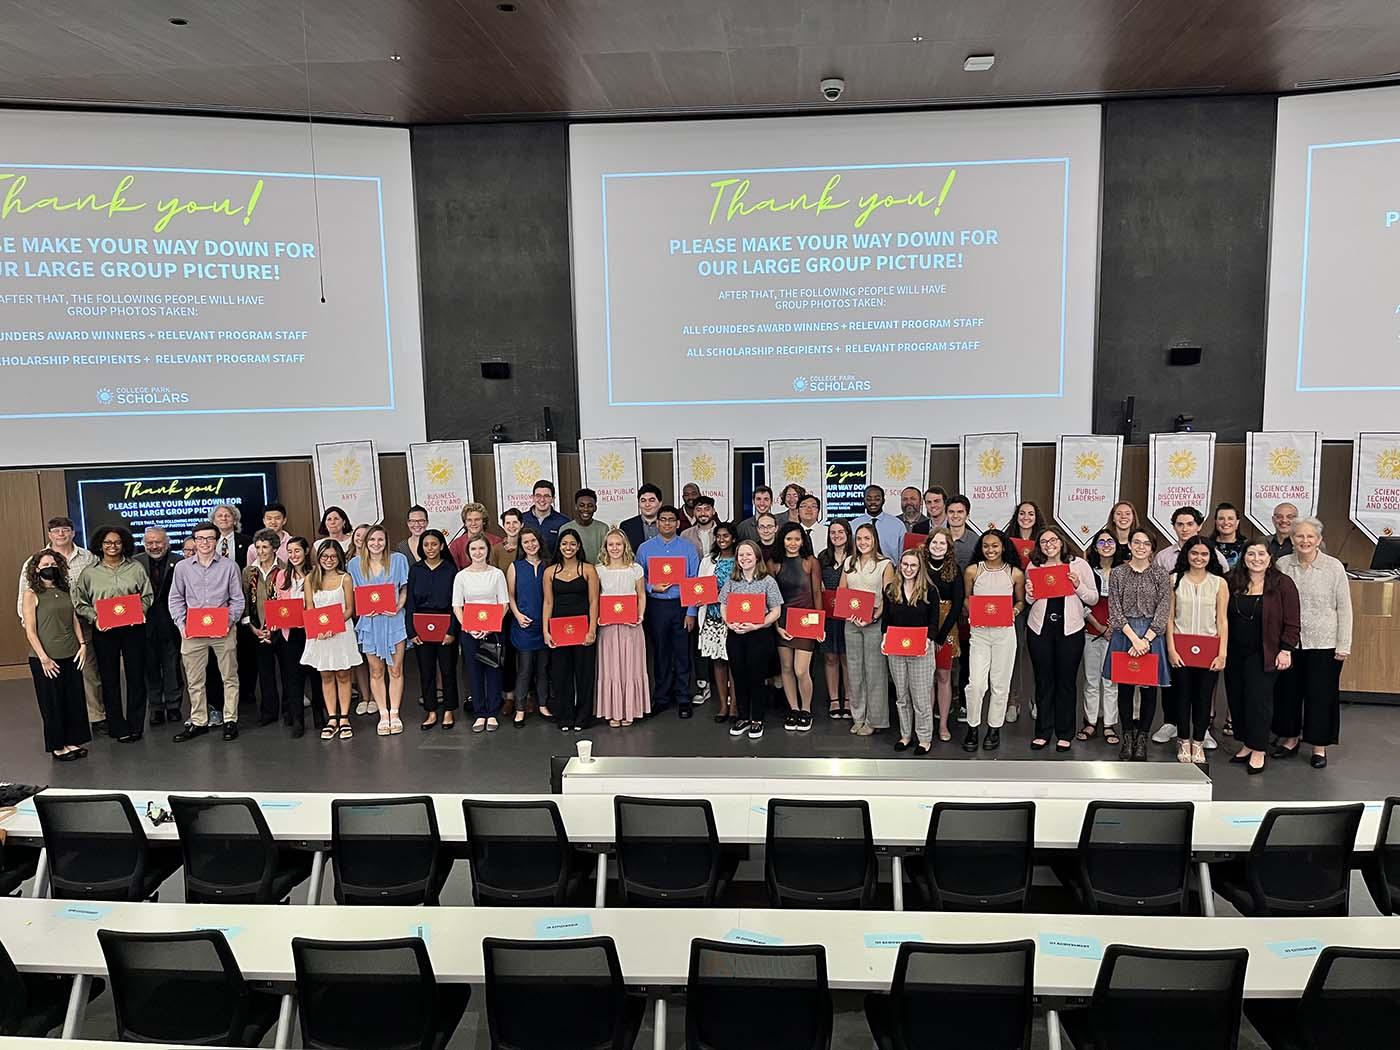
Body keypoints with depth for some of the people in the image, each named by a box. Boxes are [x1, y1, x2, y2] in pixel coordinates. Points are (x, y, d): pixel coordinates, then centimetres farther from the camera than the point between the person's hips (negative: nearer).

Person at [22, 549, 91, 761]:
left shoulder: (64, 592, 8)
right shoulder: (31, 595, -6)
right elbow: (30, 631, -9)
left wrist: (82, 644, 1)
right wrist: (43, 658, -14)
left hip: (71, 656, 5)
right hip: (45, 659, -5)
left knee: (75, 700, 9)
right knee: (52, 703, 6)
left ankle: (72, 741, 22)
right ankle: (57, 746, 18)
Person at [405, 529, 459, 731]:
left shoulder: (450, 569, -1)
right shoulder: (415, 569, 5)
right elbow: (409, 601, 4)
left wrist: (452, 630, -10)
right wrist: (411, 630, -4)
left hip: (445, 626, -2)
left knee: (448, 668, 3)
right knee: (426, 670, 6)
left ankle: (449, 711, 15)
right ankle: (431, 712, 16)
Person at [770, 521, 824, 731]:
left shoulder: (811, 562, -2)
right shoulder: (774, 564, 1)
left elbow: (817, 593, 2)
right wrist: (776, 624, -3)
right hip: (782, 621, 2)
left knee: (801, 671, -6)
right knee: (786, 668, 8)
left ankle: (806, 711, 15)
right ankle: (793, 709, 24)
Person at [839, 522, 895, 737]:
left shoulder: (885, 564, -3)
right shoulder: (849, 563, 12)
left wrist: (874, 616, -19)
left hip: (875, 623, -5)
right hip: (851, 622, 5)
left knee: (874, 671, -1)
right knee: (854, 670, 9)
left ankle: (874, 719, 8)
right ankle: (858, 717, 18)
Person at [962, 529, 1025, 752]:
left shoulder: (1015, 573, 2)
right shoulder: (972, 571, 2)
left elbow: (1021, 601, 13)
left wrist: (1015, 610, -8)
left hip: (1005, 632, 0)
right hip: (979, 631, 0)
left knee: (1000, 684, 7)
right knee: (976, 683, -7)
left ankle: (994, 729, 22)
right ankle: (973, 728, 11)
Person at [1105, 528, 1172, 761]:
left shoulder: (1161, 574, 1)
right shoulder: (1117, 573, 2)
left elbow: (1163, 611, -3)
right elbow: (1115, 610, -2)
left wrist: (1145, 639, -12)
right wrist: (1134, 638, -12)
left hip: (1152, 635, 0)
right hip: (1124, 634, 1)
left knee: (1149, 687, 4)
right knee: (1124, 687, 6)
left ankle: (1142, 738, 14)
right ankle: (1127, 737, 16)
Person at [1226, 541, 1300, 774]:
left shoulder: (1283, 584, -6)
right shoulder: (1233, 583, 5)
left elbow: (1292, 622, -5)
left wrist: (1285, 650, -10)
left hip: (1264, 654, -4)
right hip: (1235, 652, 5)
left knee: (1258, 699, -5)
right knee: (1236, 698, 8)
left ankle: (1258, 751, 5)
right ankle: (1246, 744, 21)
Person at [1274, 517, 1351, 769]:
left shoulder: (1334, 567, -5)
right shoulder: (1282, 565, -1)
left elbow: (1344, 608, -3)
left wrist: (1344, 645, -5)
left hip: (1323, 644, -2)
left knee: (1320, 695, 5)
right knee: (1287, 691, 11)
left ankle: (1319, 746, 19)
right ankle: (1290, 738, 28)